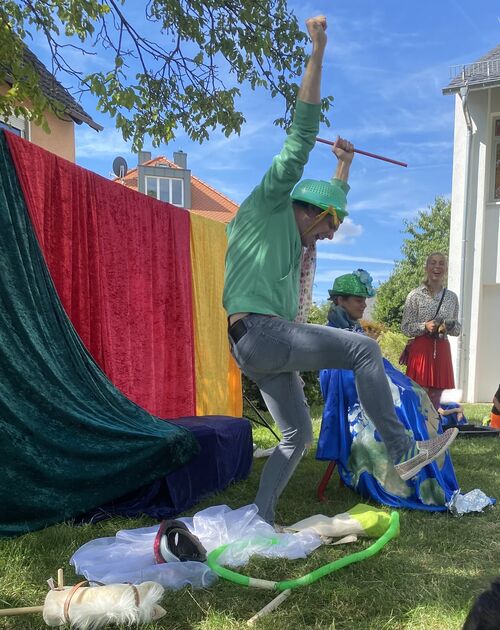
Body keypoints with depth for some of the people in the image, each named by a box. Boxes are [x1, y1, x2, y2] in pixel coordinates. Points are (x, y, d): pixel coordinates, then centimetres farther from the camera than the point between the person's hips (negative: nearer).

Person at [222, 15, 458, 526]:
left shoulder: (291, 234, 26)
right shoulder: (268, 205, 3)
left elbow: (332, 201, 43)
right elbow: (300, 138, -4)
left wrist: (344, 165, 45)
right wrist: (317, 55, -5)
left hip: (265, 349, 10)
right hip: (260, 332, -10)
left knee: (297, 437, 10)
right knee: (364, 350, -13)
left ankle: (259, 518, 17)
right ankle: (402, 451, -8)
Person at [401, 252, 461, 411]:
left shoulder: (452, 297, 9)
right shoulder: (415, 295, -3)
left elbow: (458, 328, 13)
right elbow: (405, 328, -3)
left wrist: (450, 327, -9)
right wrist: (425, 326, -18)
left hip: (442, 351, 4)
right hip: (421, 349, -4)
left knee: (435, 400, 10)